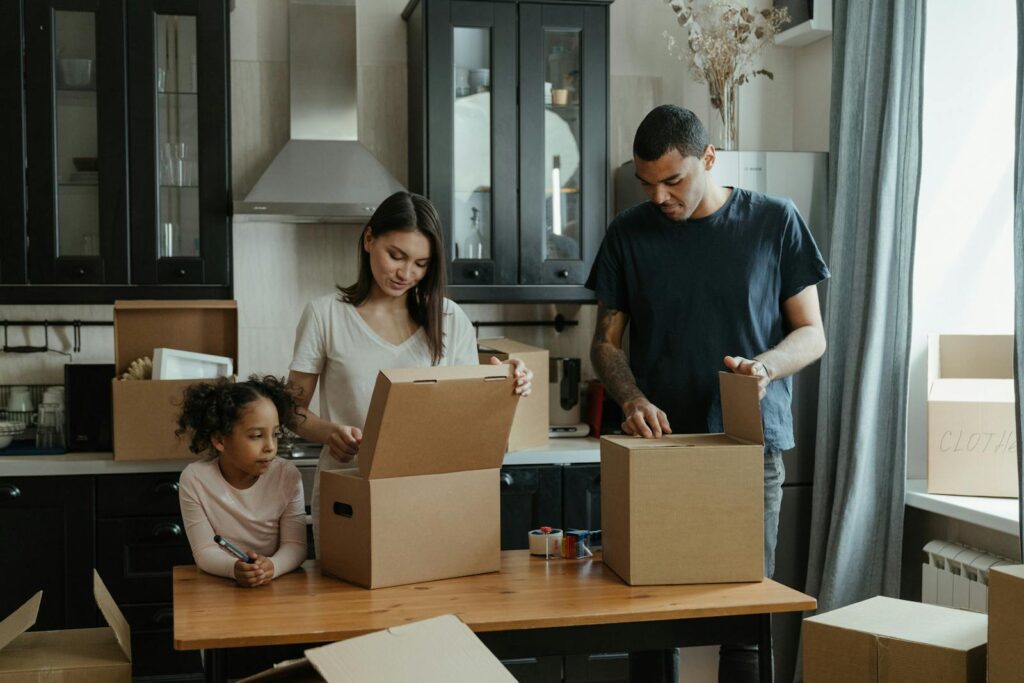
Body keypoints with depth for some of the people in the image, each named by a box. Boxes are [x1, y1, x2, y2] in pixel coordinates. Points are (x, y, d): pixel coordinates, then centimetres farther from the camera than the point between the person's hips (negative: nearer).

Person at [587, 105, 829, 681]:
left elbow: (812, 334, 4)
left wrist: (764, 366, -17)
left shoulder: (775, 222, 2)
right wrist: (632, 399, -9)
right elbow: (607, 341, 11)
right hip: (659, 443, 1)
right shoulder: (630, 234, 7)